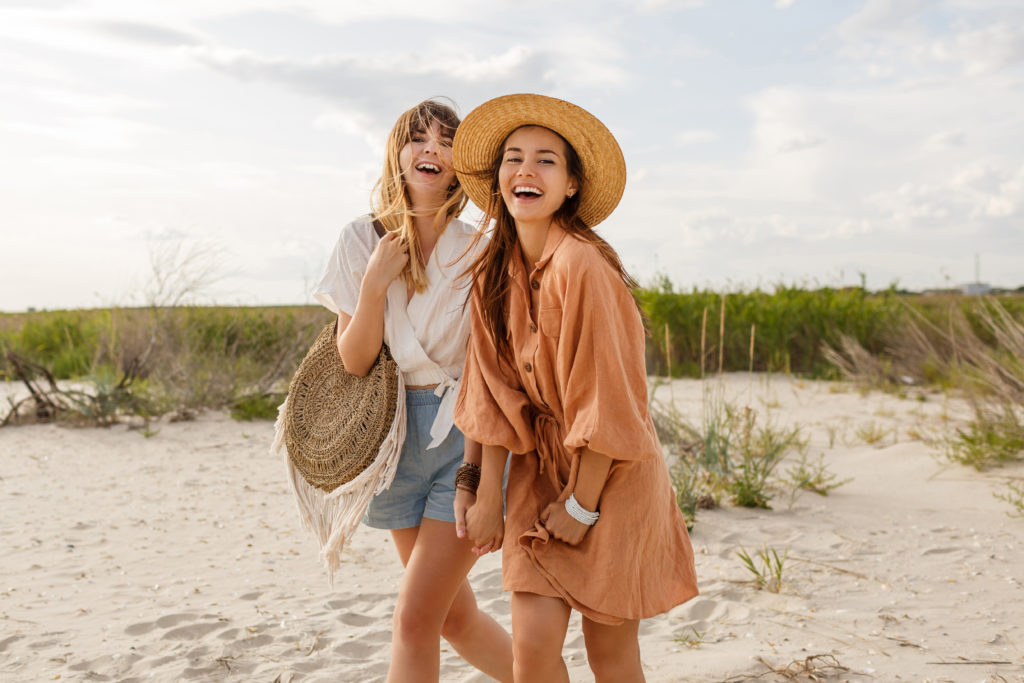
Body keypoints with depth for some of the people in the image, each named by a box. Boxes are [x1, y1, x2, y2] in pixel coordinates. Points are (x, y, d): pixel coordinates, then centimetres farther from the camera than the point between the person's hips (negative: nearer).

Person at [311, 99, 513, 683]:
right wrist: (377, 280, -17)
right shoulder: (363, 239, 0)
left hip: (464, 432, -3)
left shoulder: (478, 251, -5)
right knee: (454, 614, 14)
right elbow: (354, 361, -4)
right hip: (398, 432, 4)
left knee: (415, 618, -6)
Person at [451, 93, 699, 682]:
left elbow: (606, 404, -20)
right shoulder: (495, 271, 0)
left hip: (612, 477, -5)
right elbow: (495, 395, 1)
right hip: (540, 468, 5)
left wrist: (581, 503, -12)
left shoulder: (581, 266, -23)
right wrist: (488, 497, -1)